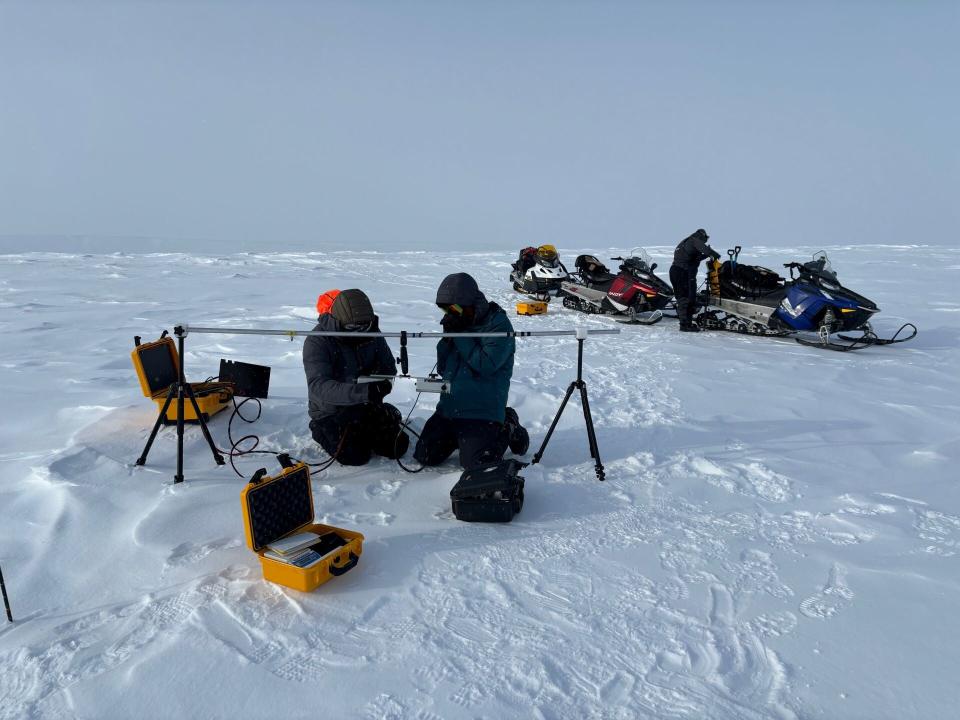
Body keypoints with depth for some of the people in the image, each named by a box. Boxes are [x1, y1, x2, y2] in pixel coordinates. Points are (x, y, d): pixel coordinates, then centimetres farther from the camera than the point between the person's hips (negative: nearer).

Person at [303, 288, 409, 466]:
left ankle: (362, 435, 20)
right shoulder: (317, 342, -21)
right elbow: (318, 387, -33)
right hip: (331, 413, -4)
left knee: (398, 446, -8)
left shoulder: (372, 334, -6)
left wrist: (382, 382, -21)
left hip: (367, 408, 4)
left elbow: (389, 368, 6)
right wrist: (363, 391, -47)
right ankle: (324, 434, 10)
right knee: (355, 455, -21)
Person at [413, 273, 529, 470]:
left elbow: (485, 364, -22)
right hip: (448, 407, 7)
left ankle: (506, 430, 11)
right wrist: (447, 338, -6)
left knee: (475, 467, -13)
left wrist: (459, 336, -16)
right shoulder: (461, 323, 9)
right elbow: (442, 368, 11)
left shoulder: (498, 325, -11)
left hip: (482, 411, -7)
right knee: (425, 457, 5)